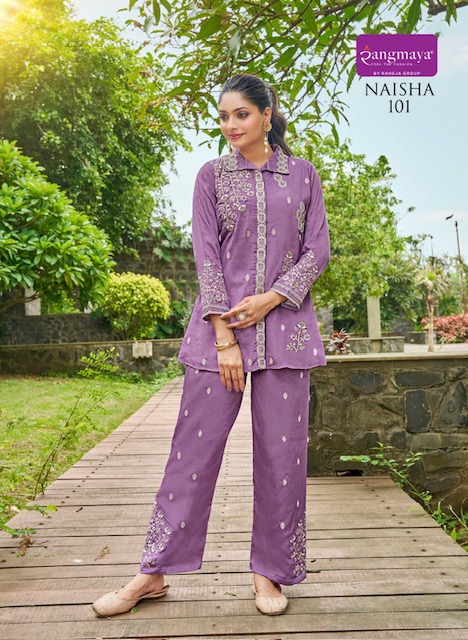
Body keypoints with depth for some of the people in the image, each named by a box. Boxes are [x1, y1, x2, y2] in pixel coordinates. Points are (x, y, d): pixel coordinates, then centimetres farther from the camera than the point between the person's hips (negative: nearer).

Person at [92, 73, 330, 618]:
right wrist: (224, 334, -11)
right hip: (222, 320, -1)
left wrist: (270, 297, -9)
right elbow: (205, 255, -1)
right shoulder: (212, 175, 9)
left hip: (285, 323, 1)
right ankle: (154, 572, 15)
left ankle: (270, 572, 20)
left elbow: (318, 251, 7)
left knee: (282, 449, 3)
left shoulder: (302, 174, 12)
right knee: (195, 445, 1)